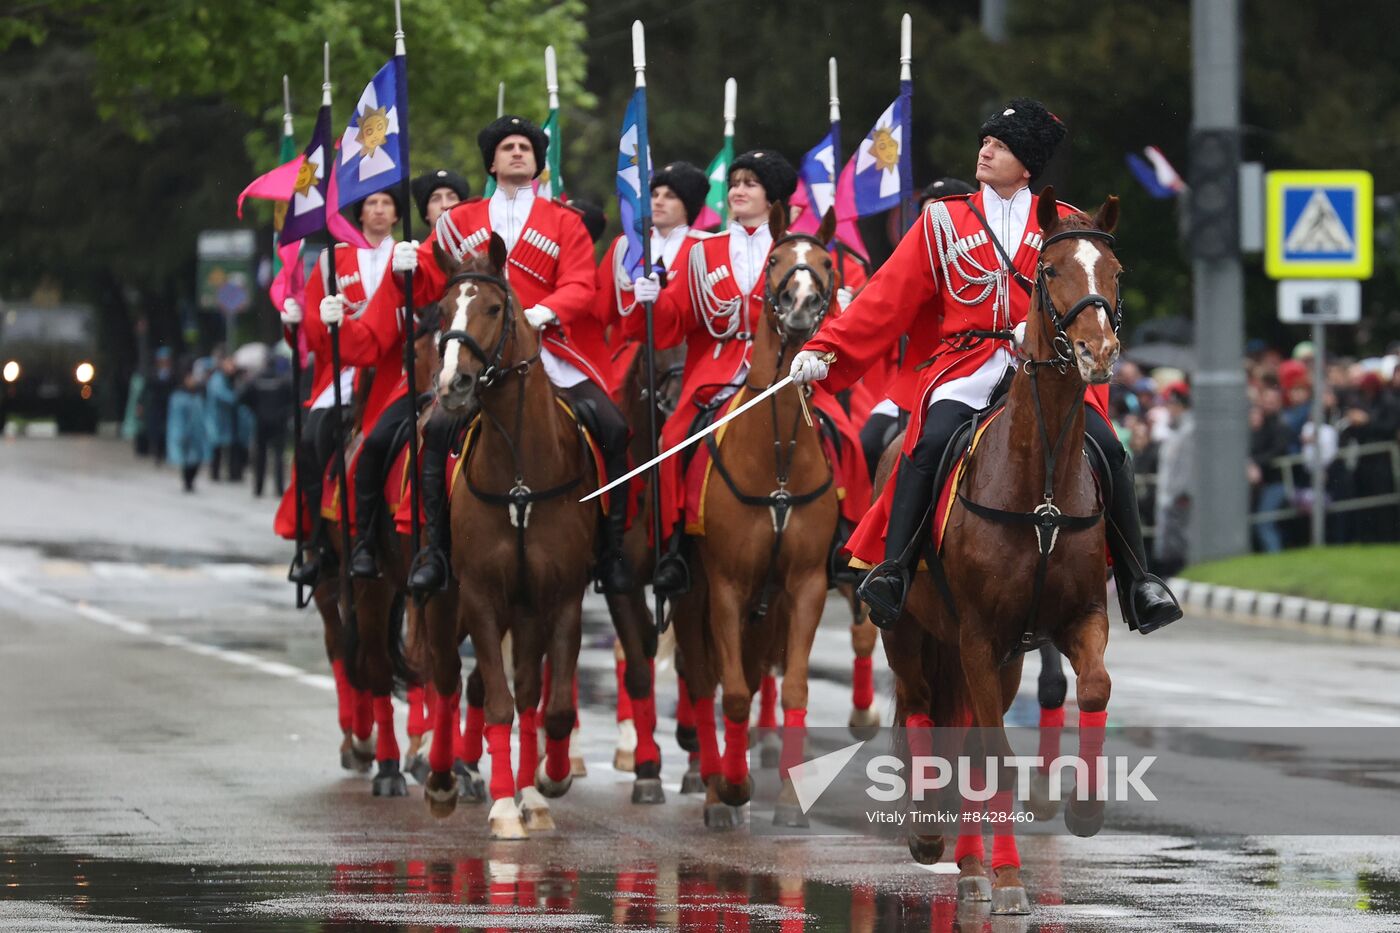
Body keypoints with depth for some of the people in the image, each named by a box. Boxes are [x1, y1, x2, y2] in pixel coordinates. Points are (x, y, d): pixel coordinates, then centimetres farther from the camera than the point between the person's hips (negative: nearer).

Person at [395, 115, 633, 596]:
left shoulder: (564, 221, 10)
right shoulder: (461, 222, 14)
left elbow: (580, 287, -2)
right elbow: (428, 285, 10)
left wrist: (546, 312, -23)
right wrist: (408, 264, -13)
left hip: (552, 354, 0)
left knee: (612, 429, -18)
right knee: (439, 428, -23)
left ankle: (612, 547, -5)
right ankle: (436, 546, -13)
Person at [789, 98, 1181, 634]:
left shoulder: (1063, 226, 14)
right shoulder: (943, 222, 13)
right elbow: (887, 300, 8)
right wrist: (826, 350, -3)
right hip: (963, 367, -1)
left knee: (1105, 448, -21)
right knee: (932, 443, -31)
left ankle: (1137, 583, -8)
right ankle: (892, 570, -26)